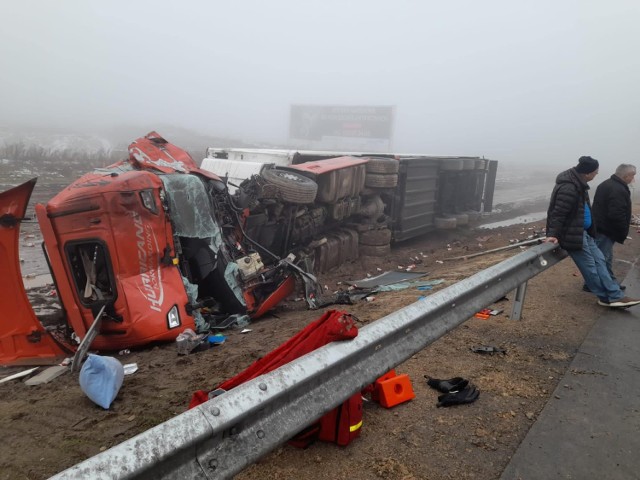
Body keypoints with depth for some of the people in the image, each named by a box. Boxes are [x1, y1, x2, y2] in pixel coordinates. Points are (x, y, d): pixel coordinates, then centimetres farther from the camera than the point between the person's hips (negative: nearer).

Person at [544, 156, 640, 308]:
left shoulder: (578, 183, 9)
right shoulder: (568, 188, -26)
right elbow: (558, 213, -27)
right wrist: (553, 234, -29)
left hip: (583, 231, 11)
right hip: (572, 233, -11)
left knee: (599, 260, 10)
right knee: (590, 266, 1)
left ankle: (615, 296, 14)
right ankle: (607, 297, 16)